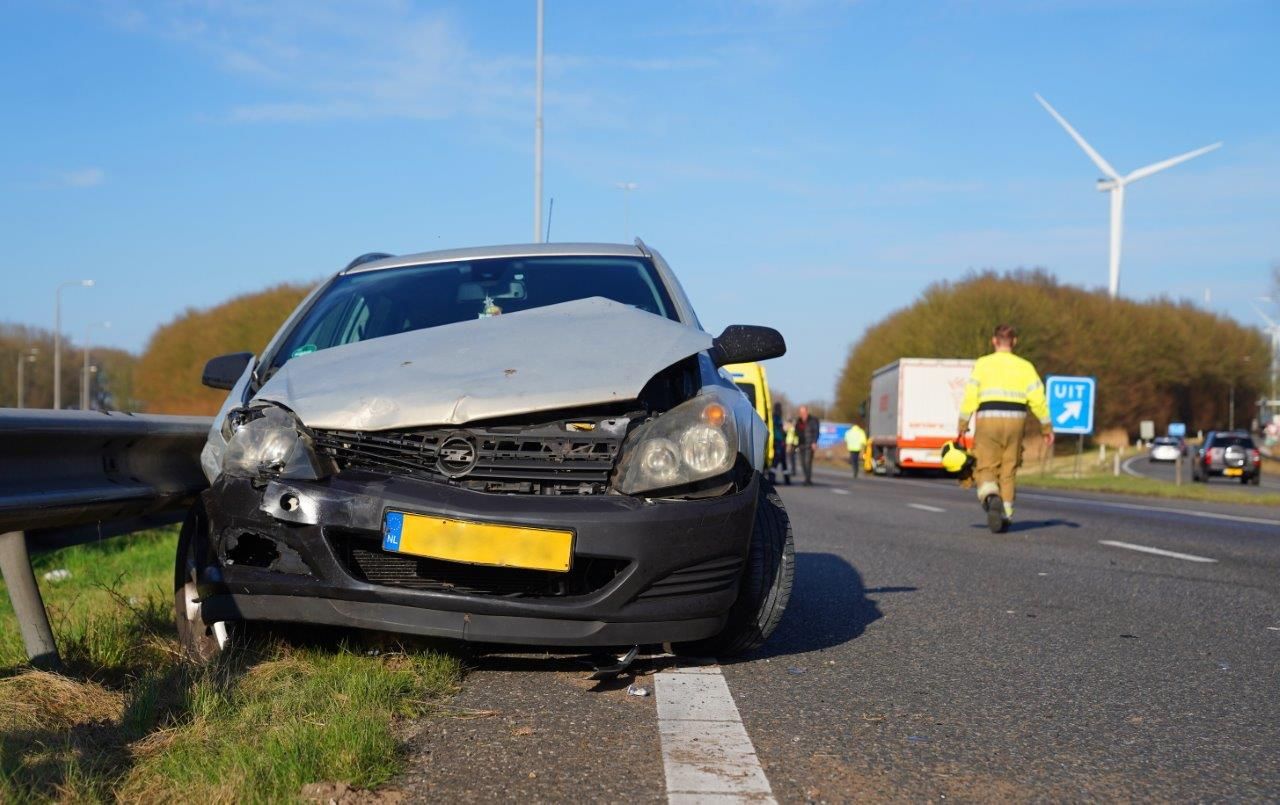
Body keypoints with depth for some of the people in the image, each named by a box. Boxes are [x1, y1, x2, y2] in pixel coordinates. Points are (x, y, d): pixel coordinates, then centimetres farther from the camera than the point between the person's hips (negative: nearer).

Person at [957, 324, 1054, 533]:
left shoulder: (982, 364, 1)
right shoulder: (1024, 366, 6)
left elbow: (970, 396, -5)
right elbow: (1038, 399, 2)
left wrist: (963, 425, 2)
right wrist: (1047, 428, 9)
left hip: (988, 418, -2)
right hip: (1015, 420, 2)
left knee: (986, 468, 4)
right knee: (1008, 470, 12)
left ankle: (991, 496, -26)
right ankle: (1005, 514, 9)